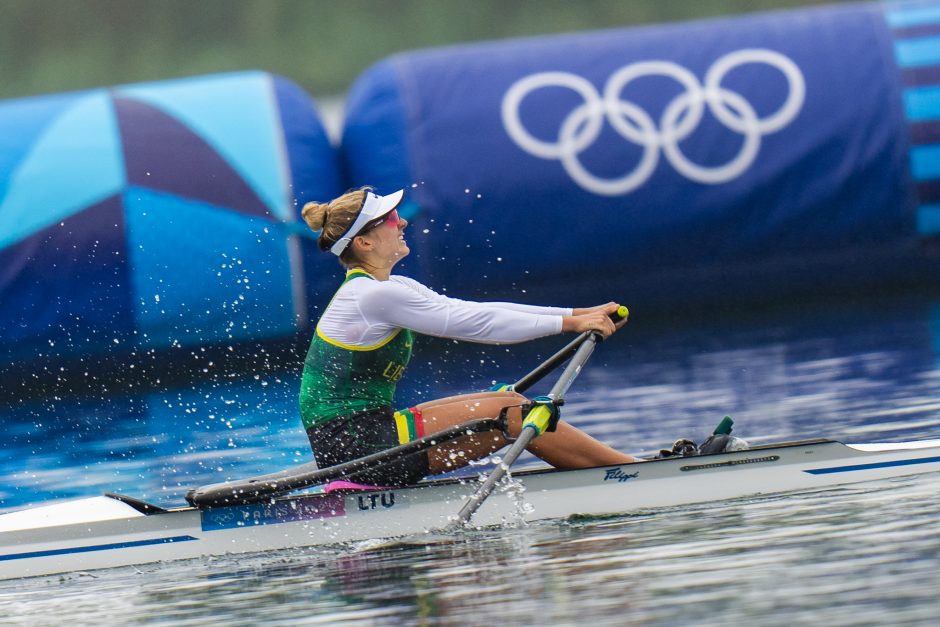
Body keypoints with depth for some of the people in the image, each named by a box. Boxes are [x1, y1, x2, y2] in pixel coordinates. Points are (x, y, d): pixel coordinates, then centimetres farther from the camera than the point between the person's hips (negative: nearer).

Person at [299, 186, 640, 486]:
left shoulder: (393, 288, 14)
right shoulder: (373, 296, -17)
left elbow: (474, 312, 10)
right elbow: (472, 324, -16)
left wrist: (580, 313, 5)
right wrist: (570, 324, -12)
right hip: (357, 448, -10)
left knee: (509, 401, 6)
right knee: (512, 413, -8)